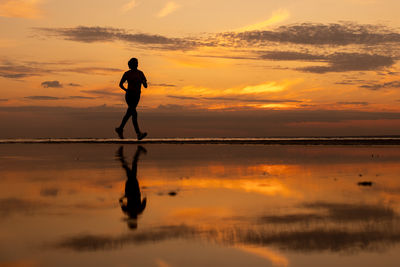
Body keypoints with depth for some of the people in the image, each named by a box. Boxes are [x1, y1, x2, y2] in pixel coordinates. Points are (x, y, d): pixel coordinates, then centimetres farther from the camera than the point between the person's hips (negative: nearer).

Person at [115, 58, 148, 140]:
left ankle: (120, 129, 29)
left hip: (137, 96, 6)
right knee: (134, 113, -16)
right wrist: (126, 90, -8)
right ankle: (138, 134, -20)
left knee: (129, 114, 13)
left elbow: (145, 86, 5)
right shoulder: (127, 74, -2)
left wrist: (144, 83, -18)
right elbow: (120, 84, 8)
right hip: (130, 95, -6)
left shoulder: (140, 73, 8)